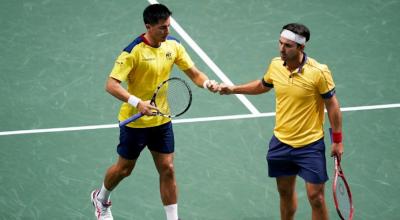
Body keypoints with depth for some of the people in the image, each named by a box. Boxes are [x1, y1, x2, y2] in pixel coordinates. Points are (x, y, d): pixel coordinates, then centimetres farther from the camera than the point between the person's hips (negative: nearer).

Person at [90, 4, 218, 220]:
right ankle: (101, 198, 43)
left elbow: (194, 73, 0)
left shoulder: (173, 45, -5)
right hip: (135, 121, -4)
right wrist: (137, 102, -41)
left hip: (162, 120, 4)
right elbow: (111, 84, -27)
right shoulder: (134, 51, -24)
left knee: (167, 170, 3)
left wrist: (207, 83, -23)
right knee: (124, 168, 14)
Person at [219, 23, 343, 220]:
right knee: (285, 192, 17)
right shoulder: (275, 65, -3)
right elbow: (262, 86, 20)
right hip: (281, 142, 5)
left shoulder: (318, 72, -19)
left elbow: (332, 105, -9)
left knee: (316, 197, -3)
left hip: (310, 145, -5)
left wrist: (337, 140, -7)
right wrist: (233, 89, 13)